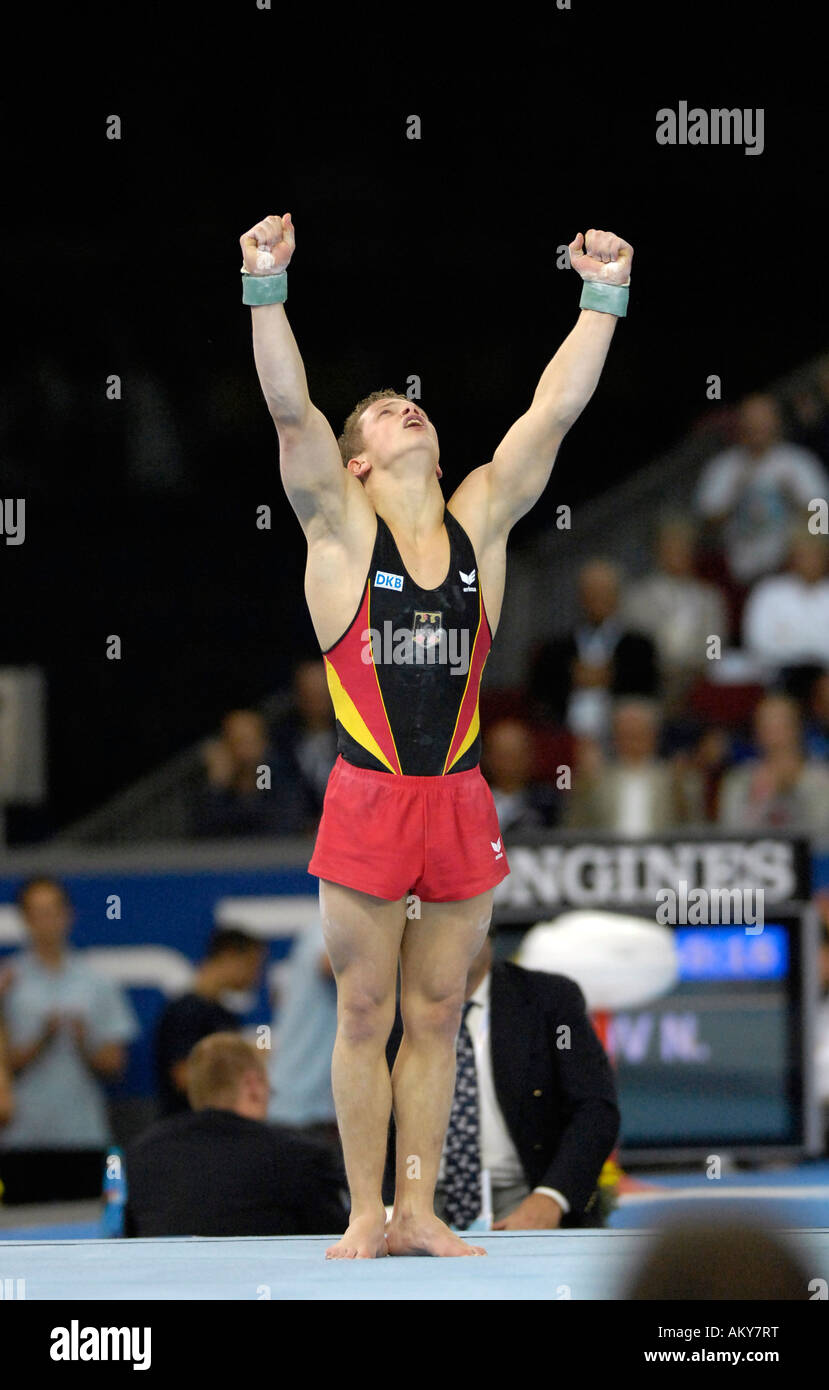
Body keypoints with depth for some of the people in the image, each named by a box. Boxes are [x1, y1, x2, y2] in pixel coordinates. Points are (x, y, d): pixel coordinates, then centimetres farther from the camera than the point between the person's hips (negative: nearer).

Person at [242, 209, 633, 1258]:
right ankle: (366, 1215, 8)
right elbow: (289, 408, -12)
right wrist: (267, 288, -23)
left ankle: (419, 1211, 12)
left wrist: (602, 298, -4)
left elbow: (556, 408, 3)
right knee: (366, 1016, 2)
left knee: (437, 1016, 7)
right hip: (366, 803, -3)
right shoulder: (341, 526, 0)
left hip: (461, 802, 3)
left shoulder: (481, 519, 8)